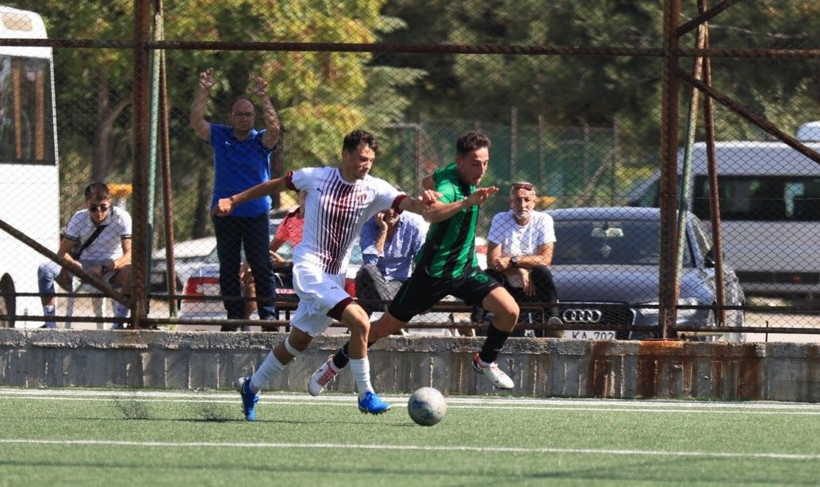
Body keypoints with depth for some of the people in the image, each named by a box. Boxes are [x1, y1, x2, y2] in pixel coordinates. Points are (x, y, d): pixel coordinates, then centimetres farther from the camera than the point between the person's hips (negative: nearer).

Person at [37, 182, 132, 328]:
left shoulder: (121, 218, -14)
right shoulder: (79, 219, -6)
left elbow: (129, 254, -21)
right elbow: (62, 253, -7)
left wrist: (104, 269, -35)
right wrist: (78, 267, -29)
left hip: (111, 269, -2)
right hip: (83, 267, 2)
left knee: (132, 271, -37)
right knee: (45, 269, -23)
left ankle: (119, 323, -27)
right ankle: (49, 324, -21)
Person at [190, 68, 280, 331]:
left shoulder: (261, 141, 0)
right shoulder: (220, 136, 5)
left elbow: (274, 127, -20)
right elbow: (196, 121, -6)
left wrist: (263, 98, -27)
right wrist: (204, 92, -15)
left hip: (256, 213, -2)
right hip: (225, 214, 2)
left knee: (261, 266, -2)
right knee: (228, 268, 4)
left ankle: (268, 314, 1)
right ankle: (234, 315, 9)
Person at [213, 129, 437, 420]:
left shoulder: (374, 189, -4)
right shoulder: (315, 177, -7)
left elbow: (405, 204, -21)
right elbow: (275, 186, 9)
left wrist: (421, 203, -44)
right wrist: (234, 200, 14)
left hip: (335, 275, 5)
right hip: (309, 266, -5)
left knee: (299, 341, 16)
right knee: (359, 320, -23)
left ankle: (251, 387, 36)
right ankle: (365, 395, -13)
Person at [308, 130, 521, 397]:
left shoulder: (456, 174, -3)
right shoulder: (448, 185, -28)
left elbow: (428, 181, 18)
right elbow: (430, 213, -53)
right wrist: (467, 202, -64)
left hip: (465, 269, 7)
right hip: (433, 272, -7)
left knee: (509, 311, -11)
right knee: (386, 326, 5)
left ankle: (485, 362, 15)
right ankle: (335, 363, 27)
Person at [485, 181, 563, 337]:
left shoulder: (543, 220, -2)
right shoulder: (500, 220, -2)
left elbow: (545, 259, -14)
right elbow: (492, 260, -11)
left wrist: (513, 261, -24)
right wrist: (521, 271, -25)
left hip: (534, 288, -1)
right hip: (507, 288, 1)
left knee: (541, 271, -31)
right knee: (491, 274, -28)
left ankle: (553, 319, -35)